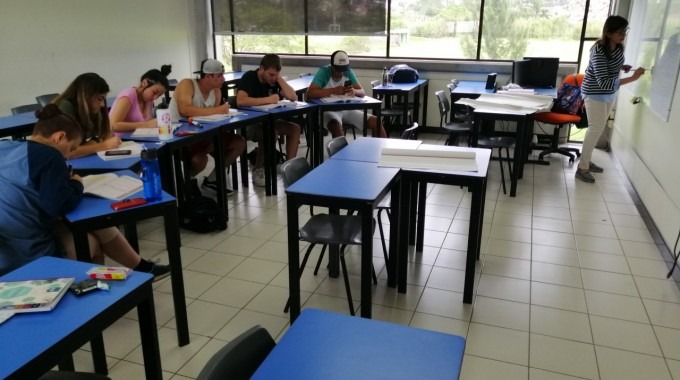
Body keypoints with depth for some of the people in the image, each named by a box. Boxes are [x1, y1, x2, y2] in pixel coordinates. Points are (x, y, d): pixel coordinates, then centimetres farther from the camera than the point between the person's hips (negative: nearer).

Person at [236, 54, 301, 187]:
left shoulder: (273, 80, 2)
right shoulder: (249, 77, -17)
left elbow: (293, 97, -8)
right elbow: (240, 101, -36)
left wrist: (279, 78, -13)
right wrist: (268, 99, -32)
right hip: (247, 123, -7)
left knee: (295, 128, -10)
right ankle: (258, 170, -16)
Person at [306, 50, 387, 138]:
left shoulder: (348, 72, 3)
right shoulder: (323, 72, -12)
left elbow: (362, 92, 0)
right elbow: (310, 93, -25)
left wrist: (354, 91, -25)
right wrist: (333, 90, -34)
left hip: (346, 109, 5)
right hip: (328, 110, -5)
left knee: (376, 122, -8)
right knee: (337, 127, -39)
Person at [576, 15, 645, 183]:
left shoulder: (618, 47, -2)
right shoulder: (599, 51, -27)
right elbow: (604, 82, -33)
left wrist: (622, 67, -2)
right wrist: (633, 78, -34)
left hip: (609, 94, 8)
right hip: (595, 93, -8)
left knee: (598, 128, 13)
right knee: (596, 129, -7)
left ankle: (586, 160, 25)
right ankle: (582, 168, 1)